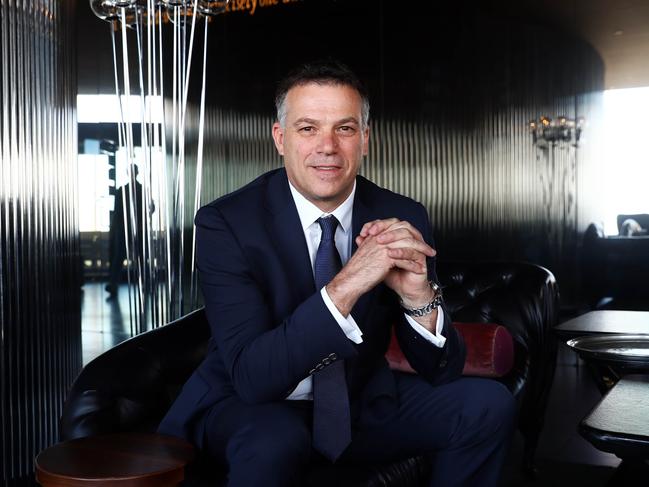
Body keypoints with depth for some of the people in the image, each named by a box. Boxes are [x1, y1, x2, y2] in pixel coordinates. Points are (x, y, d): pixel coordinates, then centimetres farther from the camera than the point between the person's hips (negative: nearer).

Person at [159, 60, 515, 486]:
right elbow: (252, 376, -27)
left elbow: (442, 371, -9)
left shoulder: (402, 218, -8)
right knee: (274, 438, -37)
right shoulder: (225, 222, -18)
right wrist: (344, 287, -39)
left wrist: (419, 298, -30)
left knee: (489, 404, -13)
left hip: (363, 402, 4)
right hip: (248, 406, -4)